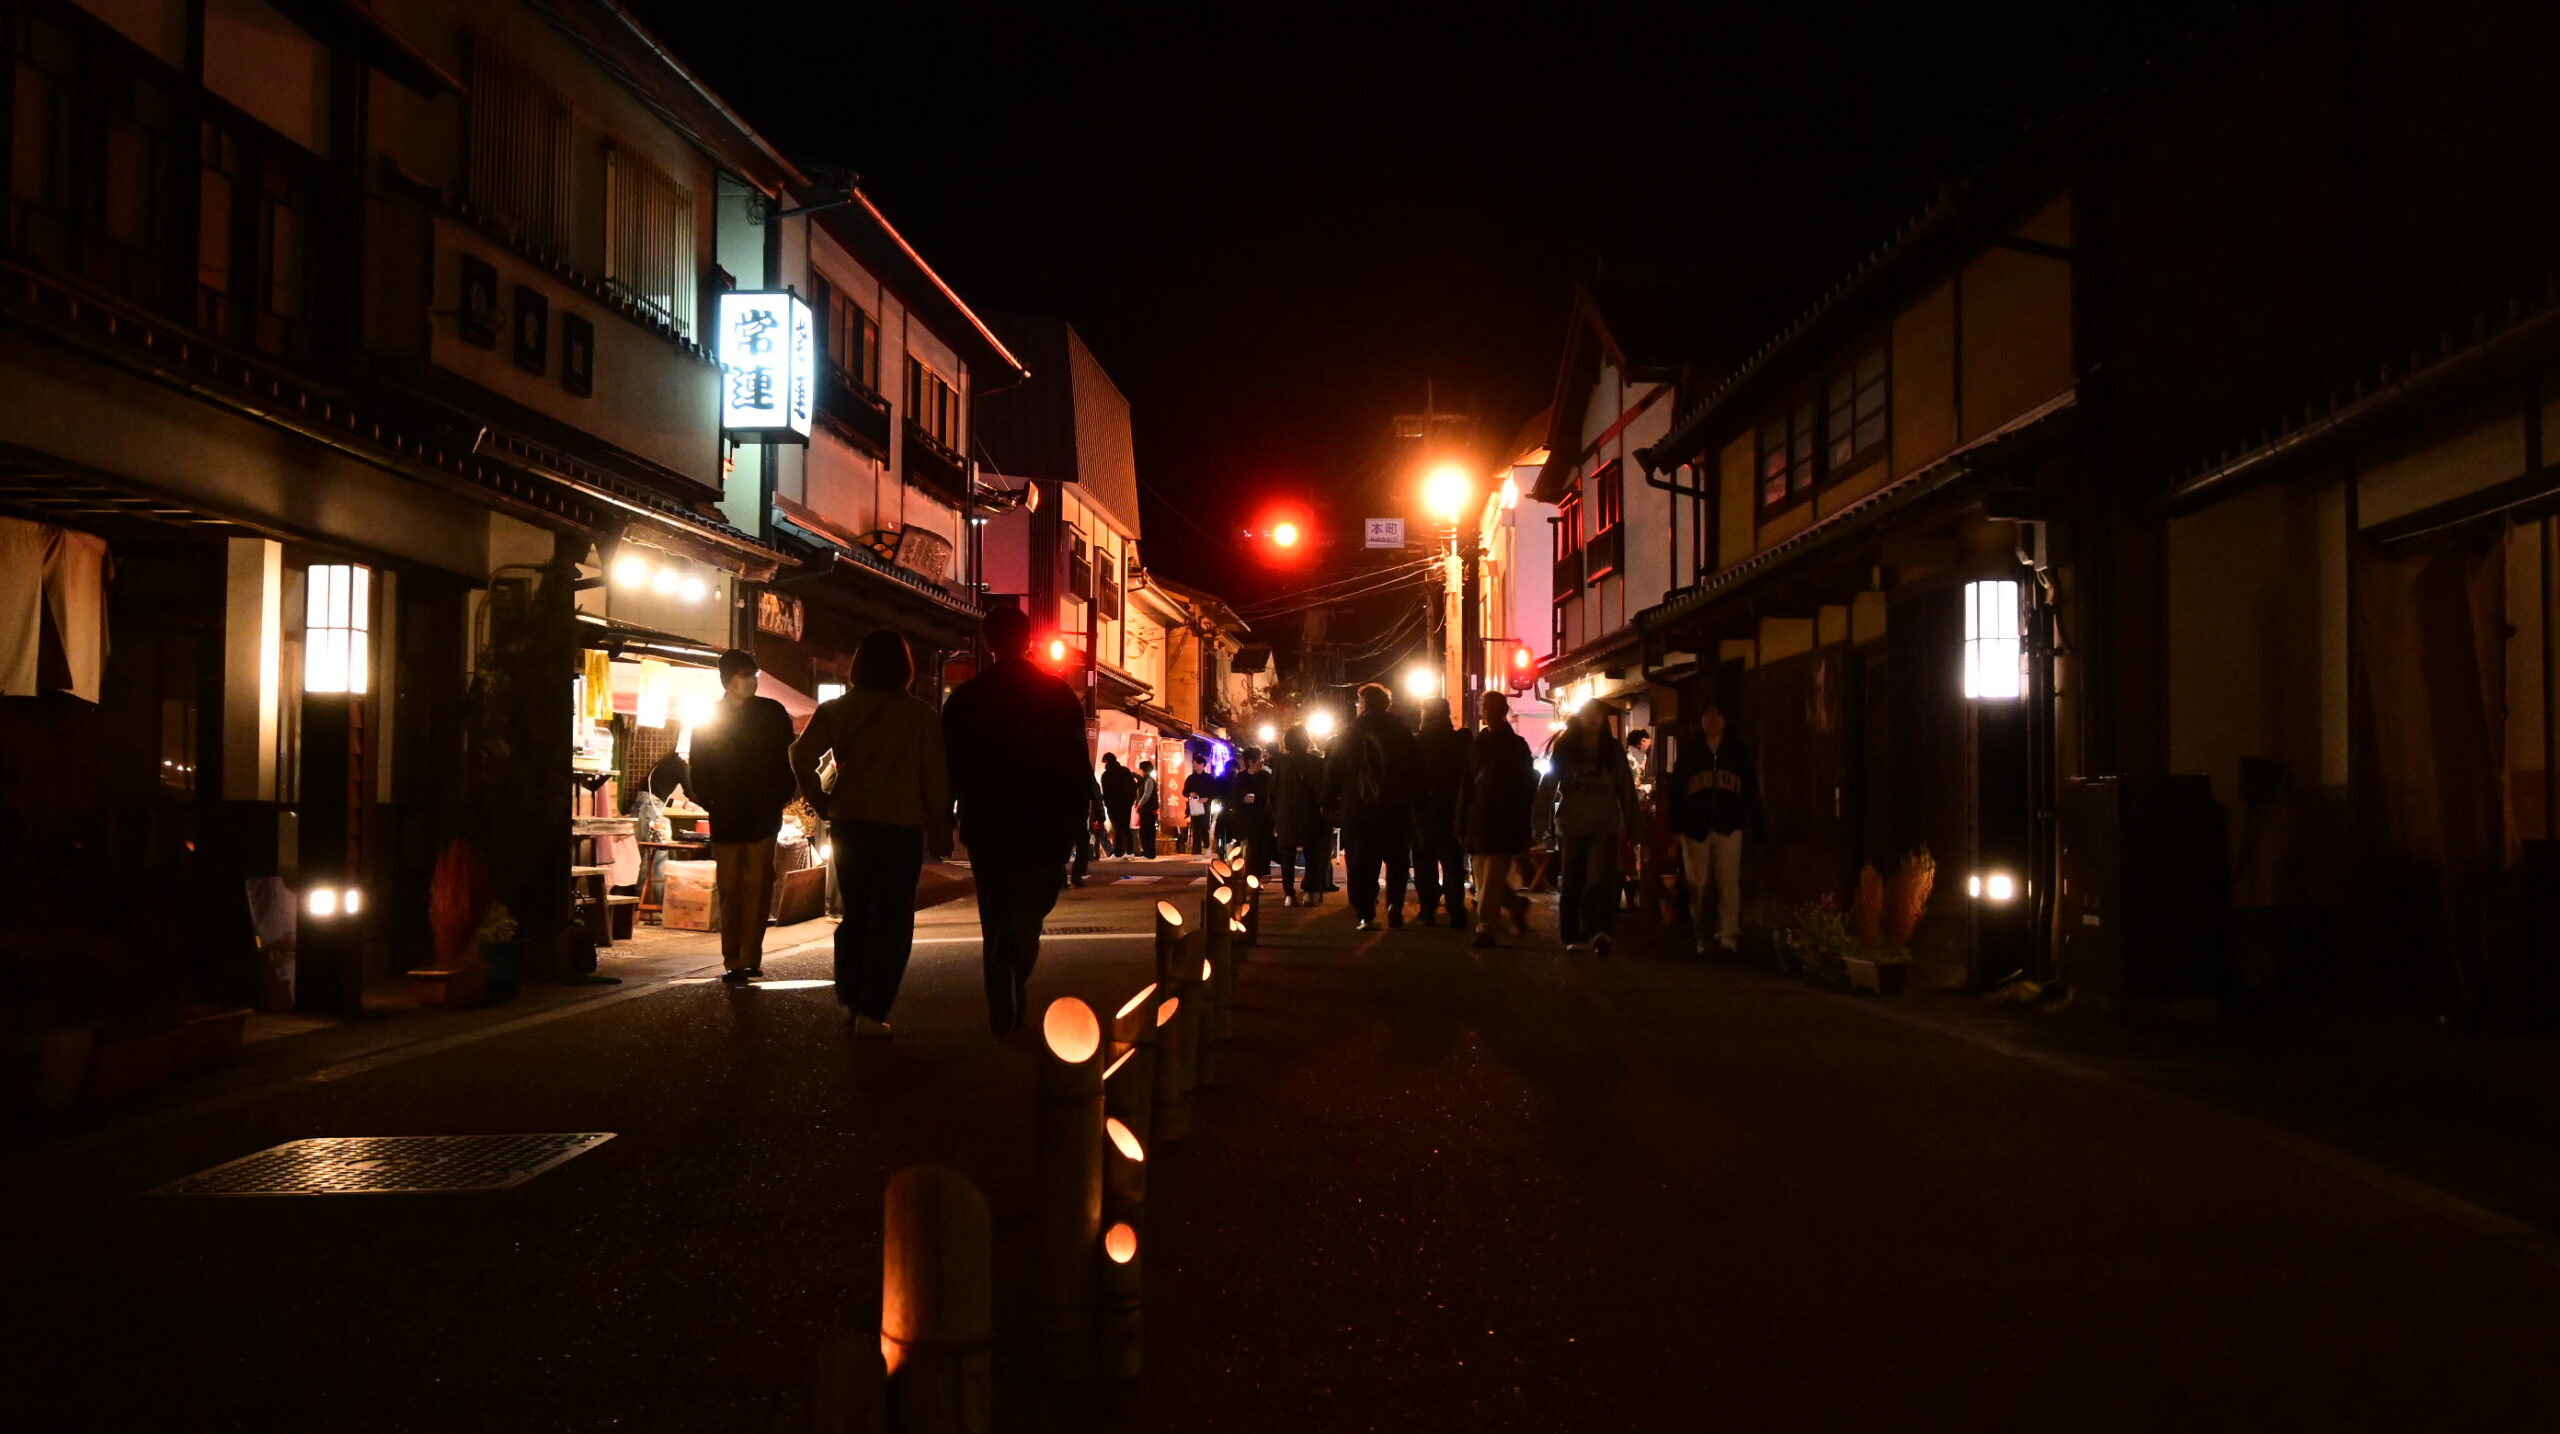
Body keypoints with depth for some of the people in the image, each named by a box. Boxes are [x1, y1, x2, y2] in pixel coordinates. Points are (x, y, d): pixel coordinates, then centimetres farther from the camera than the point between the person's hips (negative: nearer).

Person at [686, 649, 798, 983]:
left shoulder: (772, 713, 3)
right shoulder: (707, 721, 5)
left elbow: (789, 757, 5)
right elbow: (699, 770, 8)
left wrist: (781, 798, -1)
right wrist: (711, 803, -1)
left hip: (763, 816, -1)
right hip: (726, 819, 1)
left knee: (758, 886, -4)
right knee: (730, 890, 2)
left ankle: (750, 959, 0)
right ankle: (734, 962, 6)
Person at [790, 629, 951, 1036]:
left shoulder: (835, 710, 3)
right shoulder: (921, 715, -5)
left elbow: (802, 756, -6)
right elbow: (935, 778, -4)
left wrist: (823, 803, 4)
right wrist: (939, 833, 2)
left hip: (848, 825, 3)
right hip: (902, 828, -3)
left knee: (855, 914, 18)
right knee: (892, 922, 3)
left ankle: (851, 1000, 21)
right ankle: (871, 1012, -1)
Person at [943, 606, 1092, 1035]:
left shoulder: (964, 699, 0)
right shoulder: (1060, 695, -3)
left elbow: (948, 771, 2)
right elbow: (1079, 770, -3)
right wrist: (1072, 824, 4)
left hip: (986, 827, 1)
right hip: (1044, 827, -1)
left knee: (996, 918, 9)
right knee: (1031, 908, 14)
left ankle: (1002, 1010, 6)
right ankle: (1016, 983, -4)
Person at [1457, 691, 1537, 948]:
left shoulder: (1517, 746, 3)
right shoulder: (1477, 745, 12)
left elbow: (1527, 789, 1)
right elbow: (1466, 787, 12)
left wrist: (1520, 828, -6)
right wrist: (1462, 822, 5)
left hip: (1504, 825, -4)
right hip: (1479, 822, 4)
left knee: (1491, 881, -10)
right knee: (1485, 881, 6)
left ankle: (1486, 930, -10)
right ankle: (1516, 905, 29)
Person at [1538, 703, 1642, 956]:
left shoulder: (1614, 750, 8)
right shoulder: (1564, 748, 6)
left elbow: (1626, 789, 9)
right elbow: (1548, 783, 2)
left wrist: (1633, 823, 6)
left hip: (1604, 825, -1)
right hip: (1571, 825, 1)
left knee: (1600, 878, -16)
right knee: (1572, 882, 5)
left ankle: (1599, 931, -30)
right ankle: (1574, 936, 14)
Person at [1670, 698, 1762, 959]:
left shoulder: (1738, 751, 8)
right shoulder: (1689, 752, 8)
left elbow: (1751, 790, 7)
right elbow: (1676, 791, 6)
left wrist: (1756, 826, 2)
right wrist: (1676, 827, -2)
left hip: (1729, 826, -1)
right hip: (1695, 827, 1)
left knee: (1728, 882, -11)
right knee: (1698, 886, 3)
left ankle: (1728, 937, -14)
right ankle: (1701, 942, 9)